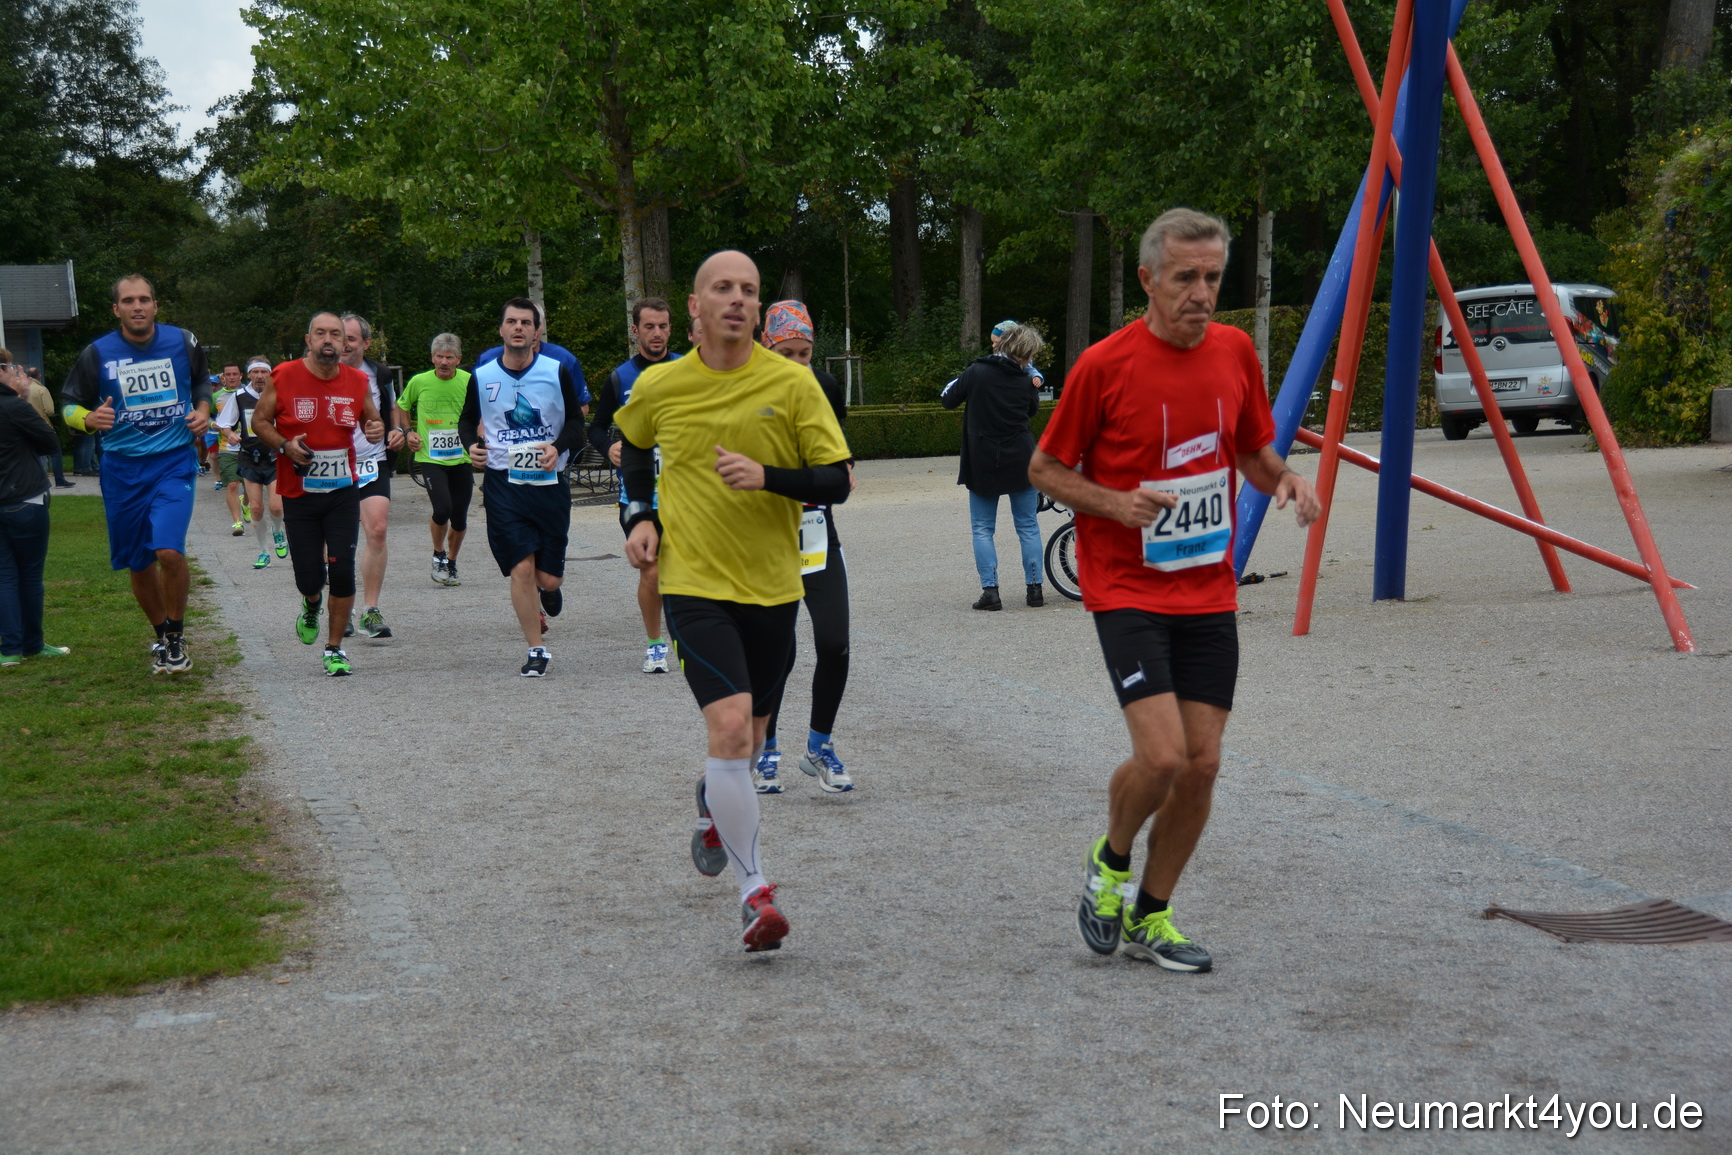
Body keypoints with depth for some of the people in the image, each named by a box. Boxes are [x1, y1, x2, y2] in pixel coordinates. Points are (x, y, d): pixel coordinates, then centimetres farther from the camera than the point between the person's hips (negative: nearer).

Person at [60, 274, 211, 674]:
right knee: (139, 564, 9)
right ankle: (162, 639, 32)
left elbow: (202, 382, 21)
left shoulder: (182, 342, 1)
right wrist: (89, 419, -17)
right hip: (122, 471, 1)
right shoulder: (97, 354, -3)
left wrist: (203, 411, 1)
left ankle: (176, 634, 2)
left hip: (175, 463, -1)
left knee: (169, 551, -21)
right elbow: (69, 404, 5)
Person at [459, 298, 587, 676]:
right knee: (521, 568, -9)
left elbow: (576, 421, 7)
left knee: (547, 576, 1)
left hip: (549, 484, 0)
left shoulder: (557, 372, 1)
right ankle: (536, 650, 5)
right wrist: (472, 444, -3)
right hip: (503, 484, 0)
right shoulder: (482, 377, 3)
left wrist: (559, 447, -13)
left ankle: (547, 588, 41)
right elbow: (467, 419, 18)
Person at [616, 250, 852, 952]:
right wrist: (640, 516, 7)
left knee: (748, 735, 15)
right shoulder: (659, 386, -2)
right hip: (694, 583, -2)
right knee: (730, 725, -19)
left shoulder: (792, 384, -5)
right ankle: (754, 891, -10)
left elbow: (836, 481, -6)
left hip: (772, 585, 2)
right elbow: (632, 444, 20)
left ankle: (711, 807, 51)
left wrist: (767, 477, -23)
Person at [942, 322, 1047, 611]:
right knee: (1028, 525, 11)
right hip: (1020, 462, 1)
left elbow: (948, 400, 1)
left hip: (983, 464, -1)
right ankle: (1034, 589, 9)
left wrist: (954, 383, 20)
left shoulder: (975, 372, -9)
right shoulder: (1025, 380, -4)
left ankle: (990, 590, -4)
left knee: (983, 528, 6)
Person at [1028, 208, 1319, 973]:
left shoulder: (1235, 353, 4)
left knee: (1202, 765, 3)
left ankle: (1150, 917, 21)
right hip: (1128, 592, -5)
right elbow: (1045, 468, -2)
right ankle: (1111, 862, 15)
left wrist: (1284, 480, -4)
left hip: (1209, 593, 5)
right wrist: (1116, 502, -19)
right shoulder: (1104, 366, -10)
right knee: (1161, 754, -17)